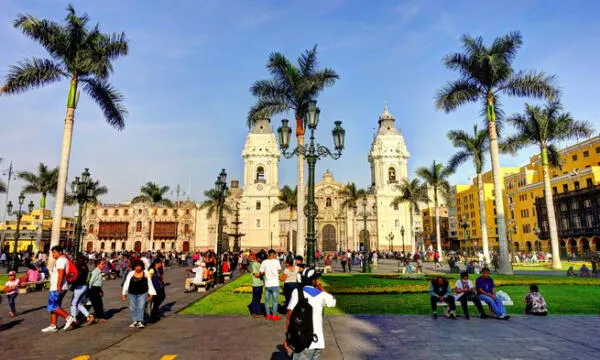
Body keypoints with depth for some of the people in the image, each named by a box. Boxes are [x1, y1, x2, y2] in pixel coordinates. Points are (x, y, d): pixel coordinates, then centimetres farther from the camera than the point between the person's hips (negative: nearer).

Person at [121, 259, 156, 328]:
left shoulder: (146, 274, -1)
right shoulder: (131, 273, 0)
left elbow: (149, 284, 5)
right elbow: (126, 284, 3)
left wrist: (151, 293, 5)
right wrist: (124, 293, 2)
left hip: (142, 293, -2)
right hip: (132, 293, 2)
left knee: (141, 307, -5)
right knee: (133, 308, 9)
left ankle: (140, 322, 1)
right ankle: (135, 321, 23)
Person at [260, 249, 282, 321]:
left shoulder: (264, 262, -4)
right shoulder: (276, 261, -8)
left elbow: (261, 273, 0)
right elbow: (279, 270, 4)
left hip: (267, 284, 3)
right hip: (275, 284, -2)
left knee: (267, 300, 14)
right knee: (275, 300, 7)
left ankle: (268, 315, 21)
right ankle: (274, 315, 11)